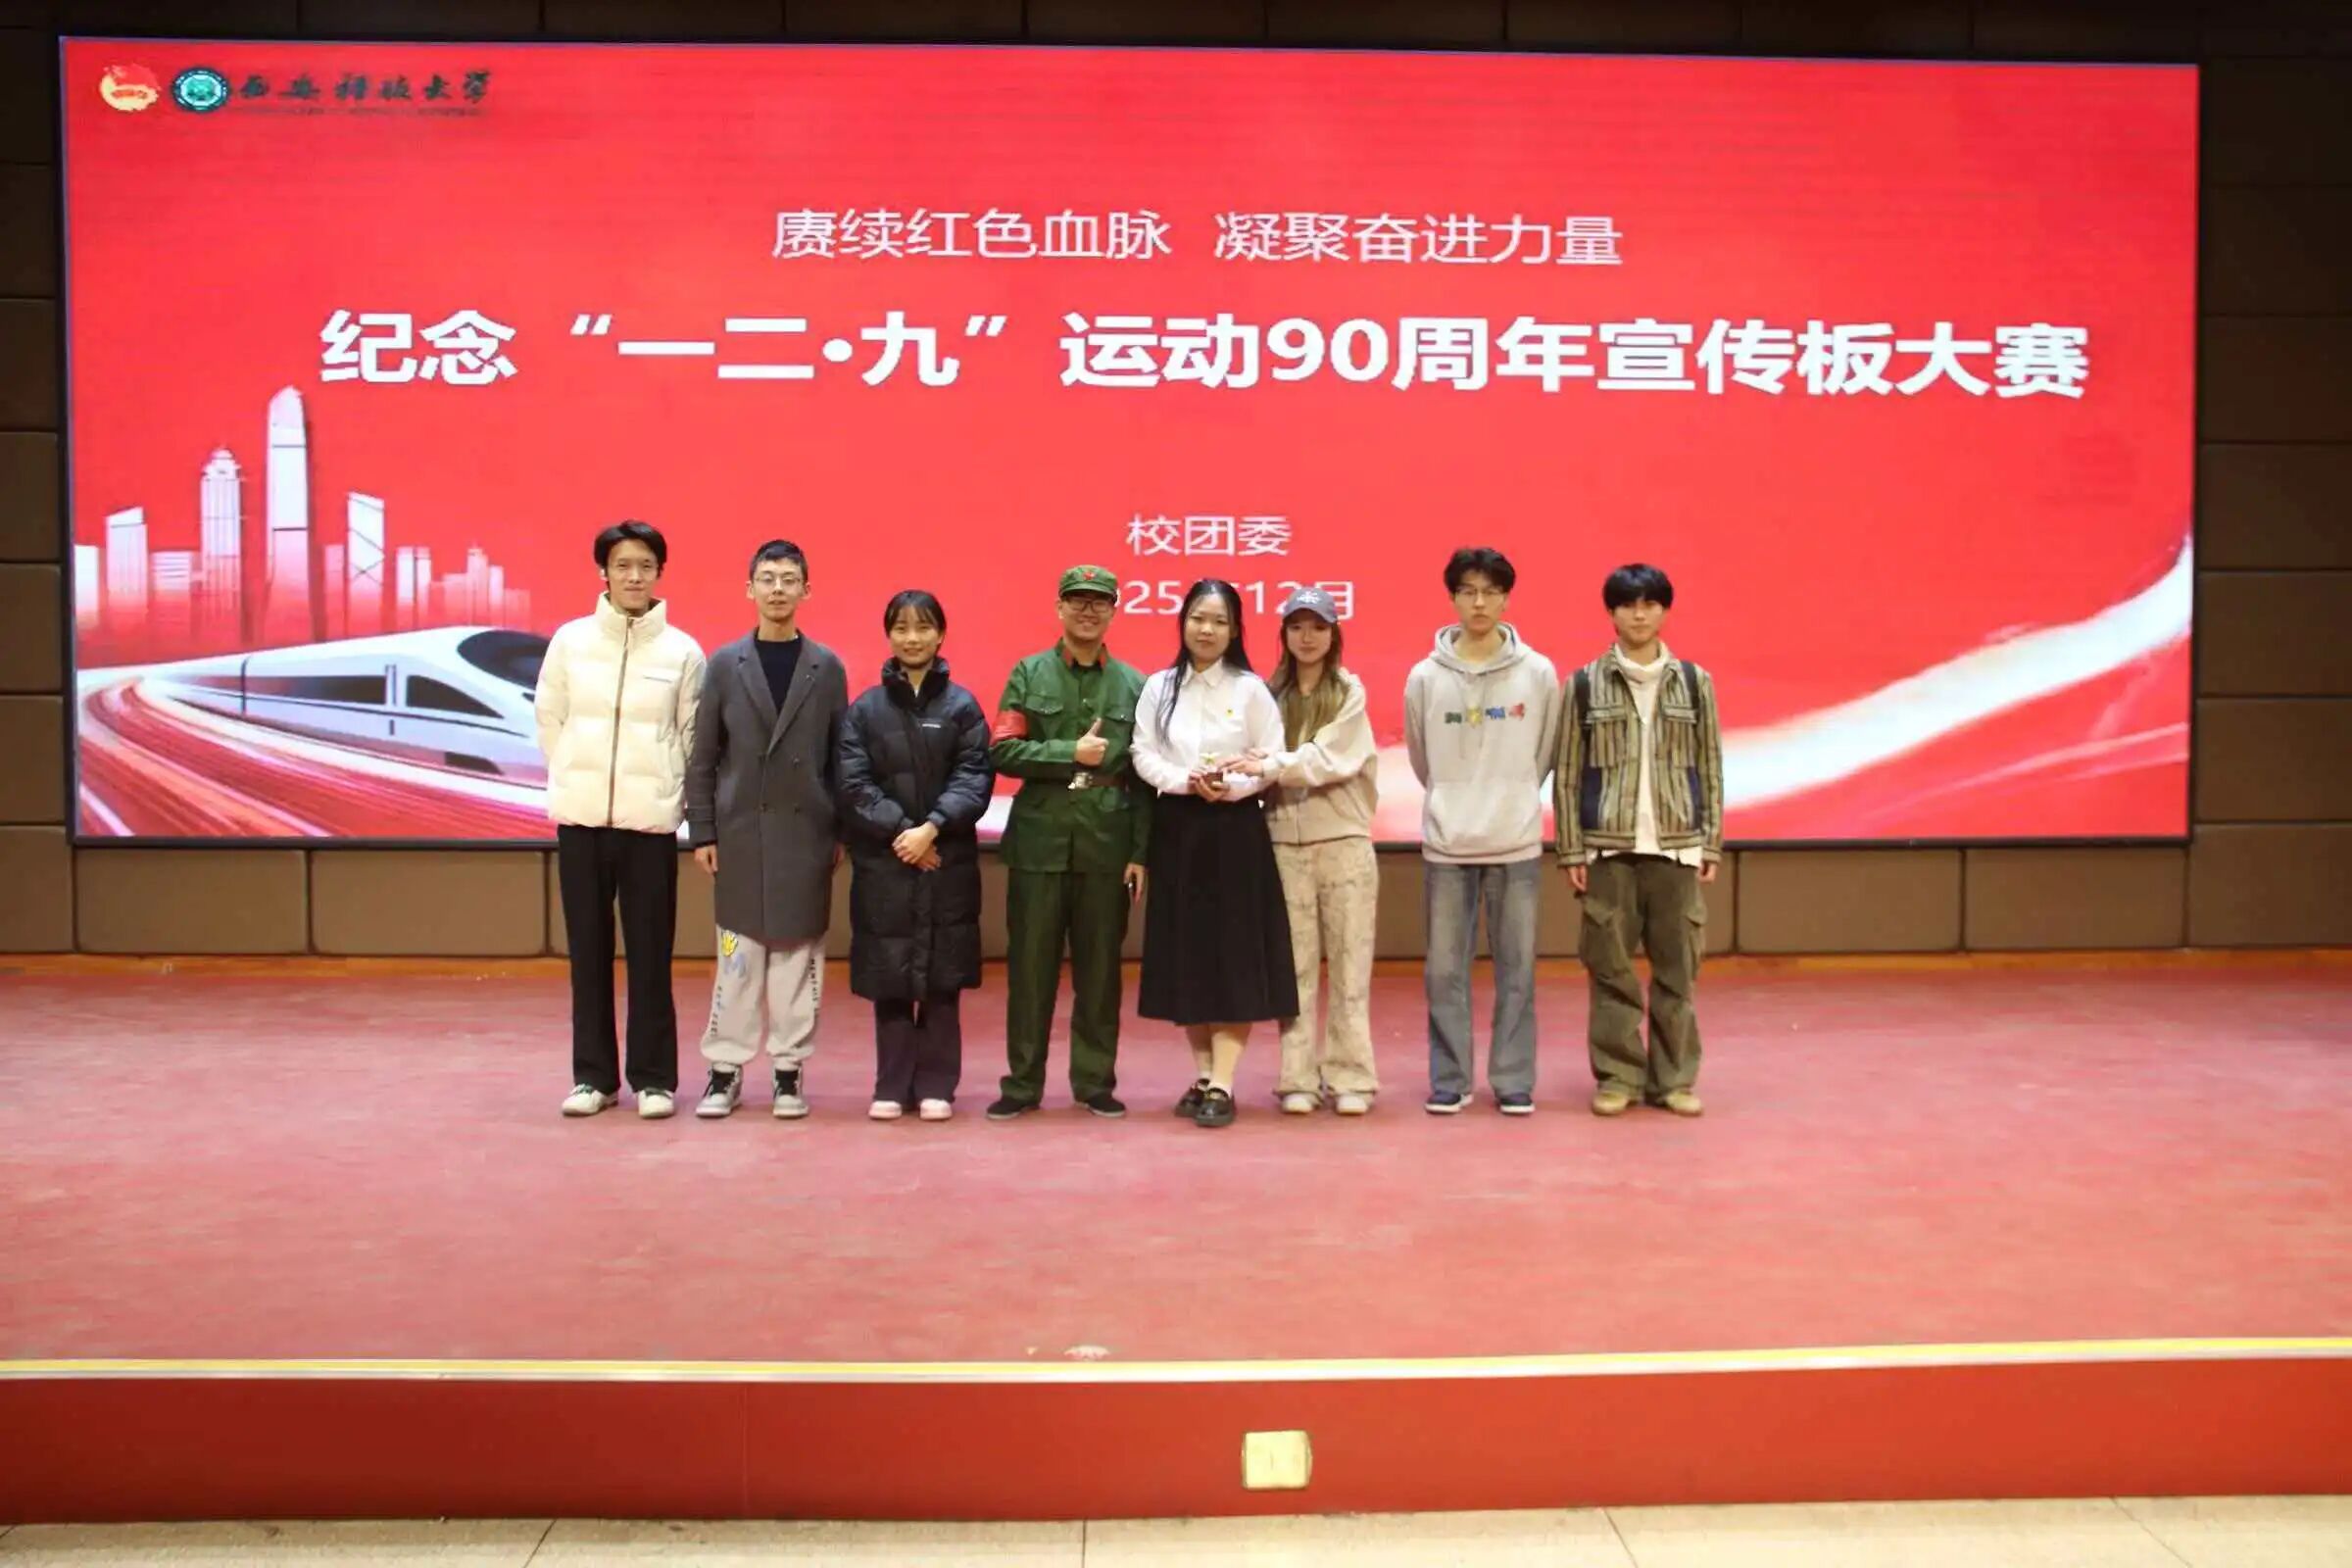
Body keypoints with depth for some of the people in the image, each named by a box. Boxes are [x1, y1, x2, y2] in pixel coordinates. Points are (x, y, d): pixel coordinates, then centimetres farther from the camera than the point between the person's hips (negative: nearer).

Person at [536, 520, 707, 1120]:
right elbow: (548, 718, 10)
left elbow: (692, 737, 4)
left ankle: (653, 1078, 12)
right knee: (588, 953, 7)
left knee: (650, 956, 2)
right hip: (580, 818, 1)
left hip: (650, 822, -1)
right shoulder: (570, 640, 3)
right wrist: (571, 781, 7)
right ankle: (593, 1075, 16)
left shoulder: (683, 651, 0)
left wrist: (664, 792, -1)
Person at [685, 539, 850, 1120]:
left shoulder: (827, 668, 4)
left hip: (806, 834, 0)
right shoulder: (725, 664, 4)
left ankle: (789, 1068, 12)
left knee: (798, 953, 4)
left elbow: (840, 758, 4)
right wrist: (702, 831, -2)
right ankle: (726, 1069, 11)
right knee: (738, 955, 3)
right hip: (740, 832, 0)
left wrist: (841, 832, 1)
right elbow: (703, 757, 4)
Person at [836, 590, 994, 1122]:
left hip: (948, 862, 0)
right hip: (882, 864, 1)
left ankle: (935, 1085, 12)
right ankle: (892, 1087, 12)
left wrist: (932, 827, -17)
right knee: (889, 981, 3)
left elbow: (975, 777, -4)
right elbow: (854, 783, -2)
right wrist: (898, 830, -14)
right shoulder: (864, 710, 6)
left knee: (941, 981, 3)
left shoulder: (963, 706, 4)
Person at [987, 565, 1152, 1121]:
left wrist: (1140, 853, -1)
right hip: (1039, 842, 0)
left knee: (1100, 969, 6)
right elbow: (1002, 751, -3)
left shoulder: (1134, 684, 7)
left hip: (1106, 845, 1)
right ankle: (1023, 1082, 13)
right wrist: (1071, 753, -12)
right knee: (1030, 966, 3)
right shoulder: (1029, 674, 6)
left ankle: (1095, 1081, 17)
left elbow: (1144, 777, 5)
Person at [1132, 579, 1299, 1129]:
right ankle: (1203, 1074, 18)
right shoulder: (1158, 688, 7)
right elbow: (1144, 756, 0)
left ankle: (1222, 1085, -4)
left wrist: (1230, 786, -20)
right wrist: (1185, 781, -17)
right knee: (1184, 954, 6)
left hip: (1235, 829, -3)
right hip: (1176, 829, 3)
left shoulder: (1251, 690, 0)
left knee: (1233, 955, -5)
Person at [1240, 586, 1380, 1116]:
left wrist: (1272, 766, -24)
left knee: (1348, 963, 1)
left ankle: (1349, 1078, 7)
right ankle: (1298, 1078, 8)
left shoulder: (1350, 691, 2)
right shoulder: (1270, 694, 8)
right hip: (1285, 841, 2)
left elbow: (1331, 757, -12)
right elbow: (1259, 764, 4)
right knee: (1294, 965, 4)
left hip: (1344, 840, -2)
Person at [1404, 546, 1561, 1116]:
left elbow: (1543, 756, 9)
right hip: (1446, 842, 0)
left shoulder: (1538, 673, -1)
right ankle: (1449, 1080, 15)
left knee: (1516, 967, 4)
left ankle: (1513, 1080, 14)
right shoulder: (1425, 677, -1)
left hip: (1517, 842, 0)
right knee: (1445, 969, 4)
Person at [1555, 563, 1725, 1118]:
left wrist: (1711, 844, 3)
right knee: (1611, 968, 2)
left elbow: (1710, 770, 8)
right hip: (1608, 848, -1)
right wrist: (1571, 850, -3)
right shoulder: (1584, 684, 3)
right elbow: (1567, 773, 2)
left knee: (1677, 969, 4)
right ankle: (1617, 1076, 12)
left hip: (1677, 846, 1)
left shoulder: (1695, 682, 7)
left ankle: (1674, 1079, 13)